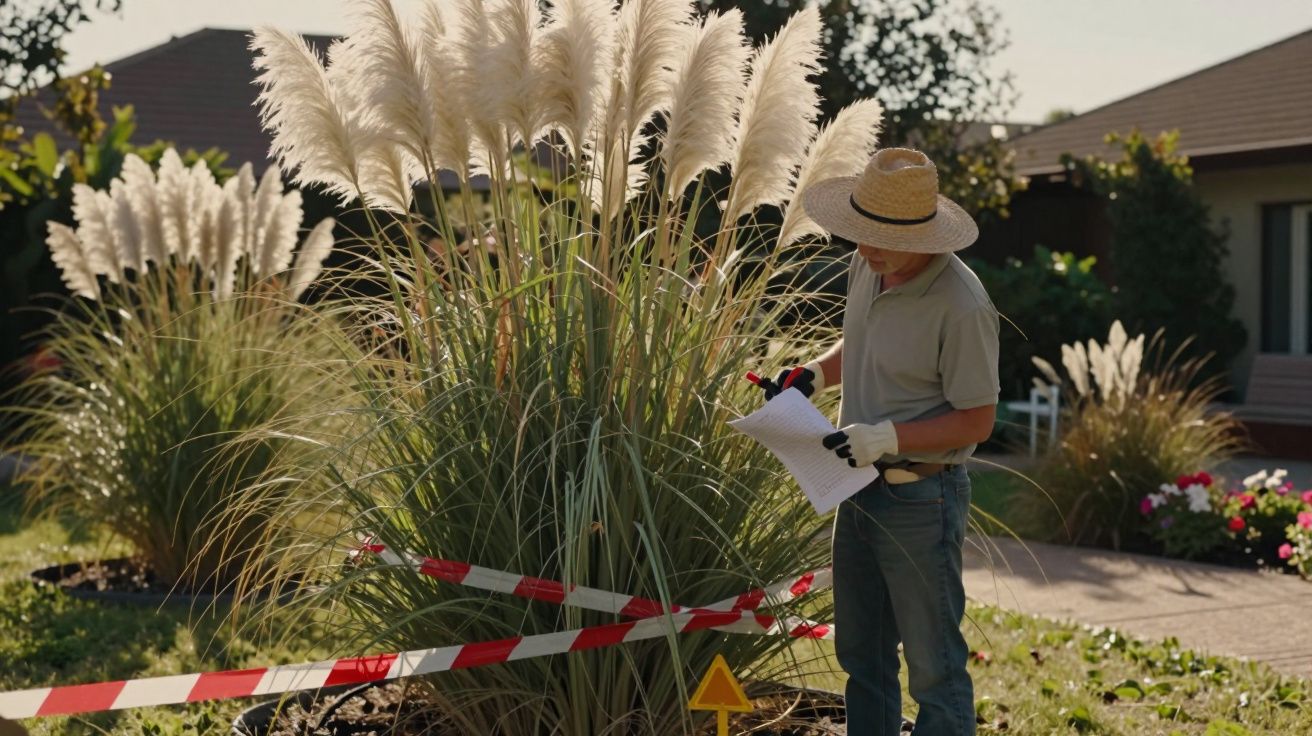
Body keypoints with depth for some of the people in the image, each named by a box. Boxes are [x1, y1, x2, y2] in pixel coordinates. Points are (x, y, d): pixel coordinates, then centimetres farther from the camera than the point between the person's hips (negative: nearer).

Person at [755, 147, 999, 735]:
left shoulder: (961, 306, -23)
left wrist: (887, 437, -26)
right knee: (862, 654, 19)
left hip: (920, 499, -8)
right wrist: (816, 374, 3)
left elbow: (976, 421, -18)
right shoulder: (865, 267, 2)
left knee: (933, 665, 2)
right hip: (859, 488, 8)